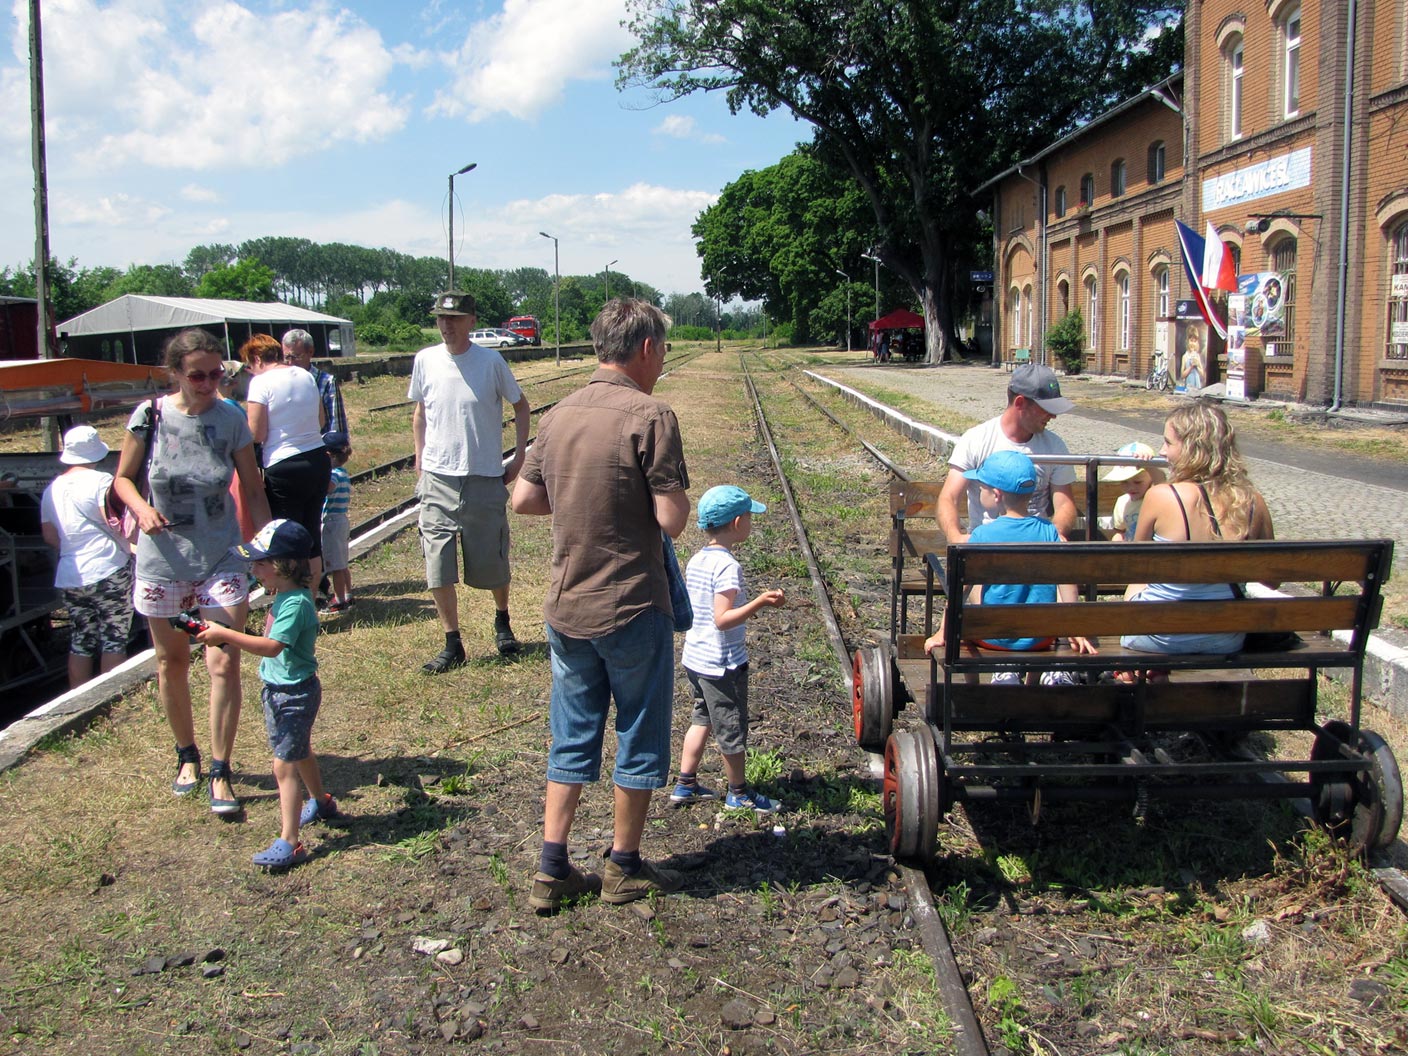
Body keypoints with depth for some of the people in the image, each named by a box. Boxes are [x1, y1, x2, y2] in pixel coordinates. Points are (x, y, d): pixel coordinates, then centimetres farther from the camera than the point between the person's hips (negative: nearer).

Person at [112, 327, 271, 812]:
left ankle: (220, 773, 5)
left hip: (220, 558, -1)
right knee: (171, 663, 13)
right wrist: (141, 508, -17)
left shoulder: (232, 420, -7)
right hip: (162, 560, 1)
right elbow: (123, 478, 3)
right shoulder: (149, 417, -8)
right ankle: (187, 754, 35)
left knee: (223, 663, -7)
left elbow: (253, 490, 1)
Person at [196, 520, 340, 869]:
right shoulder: (285, 596, 5)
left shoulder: (295, 604, -26)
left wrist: (226, 635, -33)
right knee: (301, 753, 28)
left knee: (284, 765, -9)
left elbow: (272, 646, -35)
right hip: (279, 690, 11)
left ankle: (288, 843, -5)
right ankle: (320, 802, 50)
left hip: (293, 693, -11)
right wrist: (230, 638, 6)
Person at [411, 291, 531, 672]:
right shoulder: (425, 360, 2)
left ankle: (502, 621, 37)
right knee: (438, 568, 0)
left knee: (492, 564, 9)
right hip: (437, 479, 2)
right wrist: (420, 458, 10)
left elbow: (521, 407, 5)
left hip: (486, 479, -2)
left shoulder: (491, 362, -6)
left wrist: (518, 458, 1)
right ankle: (452, 644, 12)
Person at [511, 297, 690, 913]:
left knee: (571, 739, 16)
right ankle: (625, 868, 23)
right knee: (639, 740, 11)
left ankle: (552, 870, 19)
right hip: (632, 608, -6)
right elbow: (673, 519, -18)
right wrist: (671, 490, 2)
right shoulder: (649, 415, -16)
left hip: (566, 608, 6)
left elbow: (523, 500, 10)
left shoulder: (560, 415, 5)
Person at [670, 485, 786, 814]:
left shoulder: (696, 561, 4)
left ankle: (685, 784, 26)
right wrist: (759, 603, -34)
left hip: (695, 659, 9)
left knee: (703, 718, 21)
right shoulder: (727, 566, -22)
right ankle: (739, 793, 21)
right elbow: (722, 618, -27)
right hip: (723, 664, -8)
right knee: (732, 728, 7)